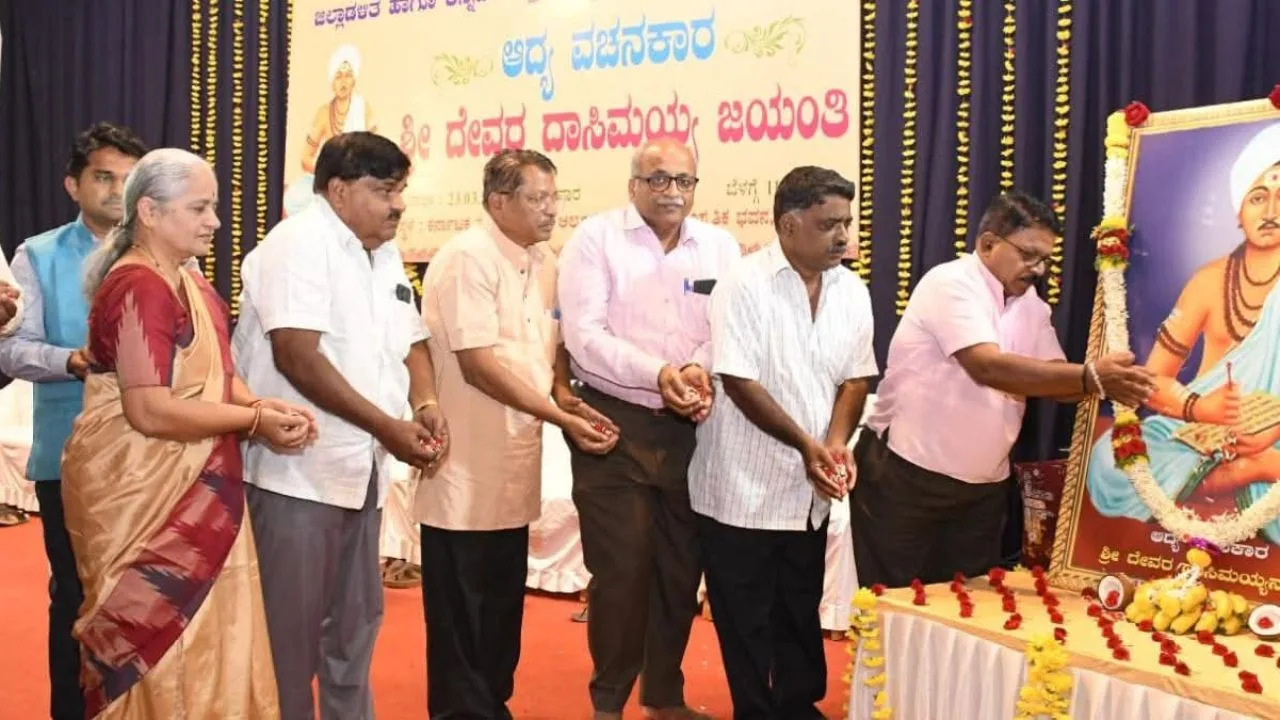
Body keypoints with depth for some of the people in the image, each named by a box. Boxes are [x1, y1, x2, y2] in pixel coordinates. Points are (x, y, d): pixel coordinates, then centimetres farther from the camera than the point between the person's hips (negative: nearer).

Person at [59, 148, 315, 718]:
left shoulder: (190, 281, 12)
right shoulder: (138, 288, -19)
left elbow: (212, 374, 15)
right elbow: (151, 412, -26)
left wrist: (262, 405, -6)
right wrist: (255, 420, -18)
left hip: (190, 491, 9)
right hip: (138, 492, -9)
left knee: (201, 638, 15)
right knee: (158, 643, 3)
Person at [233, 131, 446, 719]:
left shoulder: (385, 255, 13)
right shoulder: (299, 244, -13)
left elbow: (410, 340, 17)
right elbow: (298, 356, -22)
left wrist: (425, 401, -4)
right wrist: (387, 426, -21)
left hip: (361, 466, 9)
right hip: (298, 469, -8)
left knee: (357, 617, 17)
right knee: (292, 624, 2)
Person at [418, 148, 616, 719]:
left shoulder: (543, 262, 10)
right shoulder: (467, 258, -16)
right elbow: (479, 365, -20)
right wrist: (562, 418, -18)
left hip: (513, 463, 8)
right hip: (468, 468, -8)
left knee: (503, 604, 18)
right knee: (462, 612, 4)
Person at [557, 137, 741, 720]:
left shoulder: (720, 246, 8)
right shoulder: (595, 238, -4)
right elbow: (583, 334, -13)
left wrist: (704, 370, -22)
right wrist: (657, 374, -24)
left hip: (691, 428, 4)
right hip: (613, 424, -4)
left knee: (682, 565, 12)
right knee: (621, 568, -1)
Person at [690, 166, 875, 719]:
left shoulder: (852, 291, 3)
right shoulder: (743, 284, -14)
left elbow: (855, 378, 7)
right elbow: (739, 382, -17)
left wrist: (836, 442, -10)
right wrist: (805, 443, -19)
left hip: (810, 488, 5)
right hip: (744, 486, -5)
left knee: (802, 610, 18)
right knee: (745, 616, 7)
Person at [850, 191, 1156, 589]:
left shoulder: (1031, 306, 8)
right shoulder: (950, 285, -16)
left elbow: (1056, 380, 2)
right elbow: (989, 367, -28)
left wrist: (1108, 384, -19)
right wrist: (1090, 376, -34)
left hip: (983, 487, 7)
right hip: (905, 476, -7)